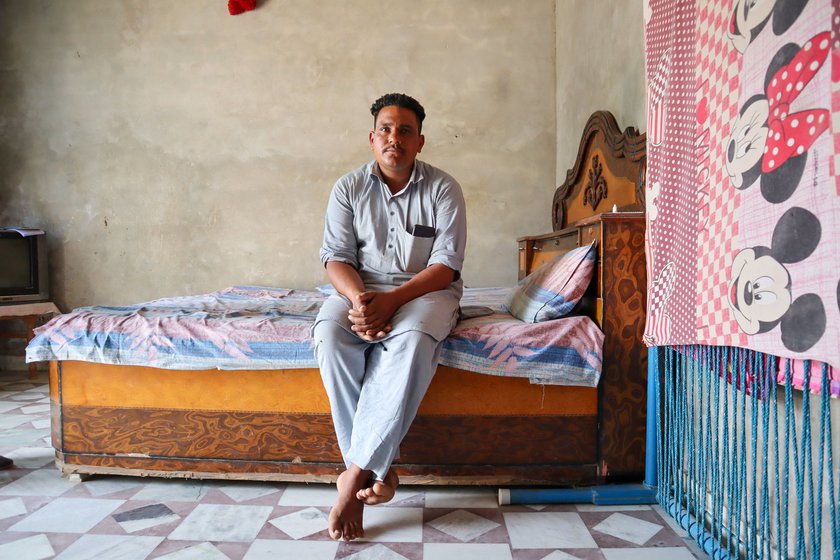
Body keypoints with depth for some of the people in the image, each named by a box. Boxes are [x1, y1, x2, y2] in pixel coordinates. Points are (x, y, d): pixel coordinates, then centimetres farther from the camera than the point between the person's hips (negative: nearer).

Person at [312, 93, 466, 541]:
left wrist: (391, 300, -25)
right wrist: (359, 299, -25)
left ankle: (357, 471, -27)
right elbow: (336, 256, -3)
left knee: (412, 339, -36)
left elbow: (446, 265, -10)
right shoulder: (349, 188, 4)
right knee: (329, 335, -31)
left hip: (425, 289, -2)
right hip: (361, 287, 2)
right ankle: (377, 470, -22)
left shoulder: (443, 189, -2)